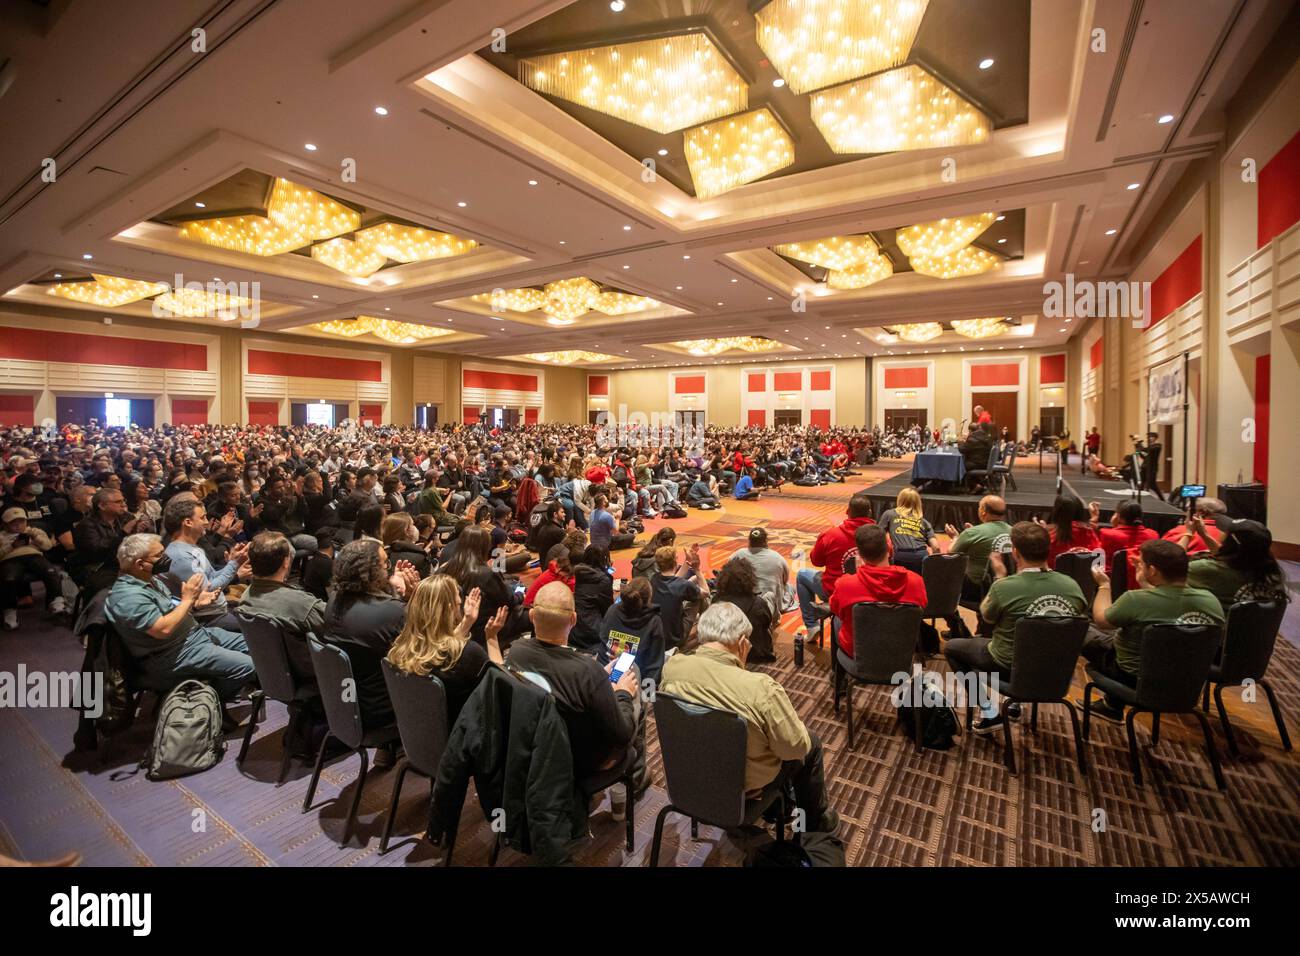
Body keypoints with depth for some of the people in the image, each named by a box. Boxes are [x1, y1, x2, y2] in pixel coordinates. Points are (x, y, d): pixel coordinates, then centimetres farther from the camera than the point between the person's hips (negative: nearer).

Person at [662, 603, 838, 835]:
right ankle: (817, 821, 41)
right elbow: (795, 747, -18)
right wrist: (793, 719, 0)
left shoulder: (671, 666, -20)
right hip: (742, 784, -5)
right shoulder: (761, 688, -34)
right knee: (811, 743, 21)